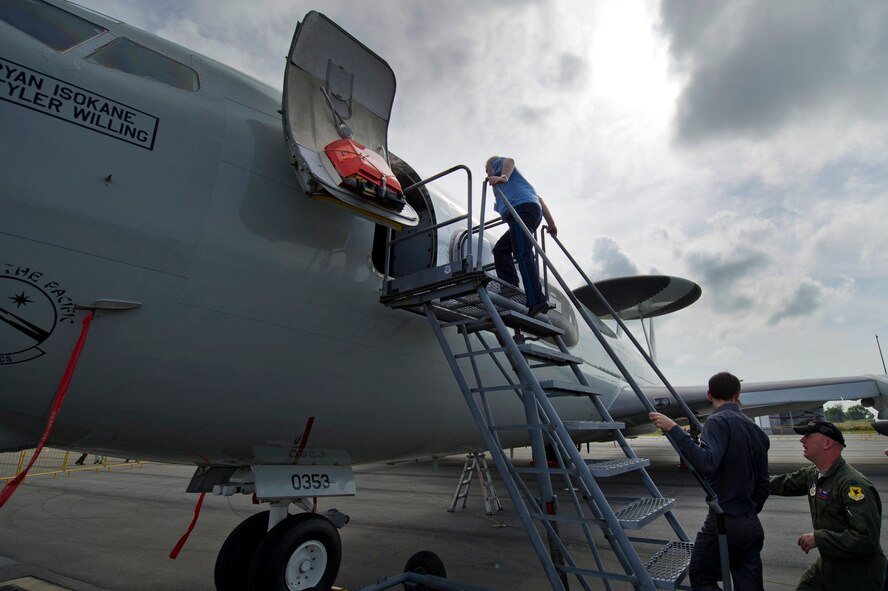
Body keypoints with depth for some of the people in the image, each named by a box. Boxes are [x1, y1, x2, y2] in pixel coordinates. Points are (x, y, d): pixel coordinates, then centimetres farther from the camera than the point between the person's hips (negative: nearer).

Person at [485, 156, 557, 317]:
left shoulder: (497, 162, 25)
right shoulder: (514, 180, 43)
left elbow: (510, 161, -2)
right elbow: (539, 199, 34)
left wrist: (503, 177, -22)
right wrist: (551, 224, 29)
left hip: (522, 207, -9)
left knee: (523, 253, -22)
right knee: (501, 249, 11)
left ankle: (537, 302, -35)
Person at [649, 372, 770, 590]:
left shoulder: (718, 421, -14)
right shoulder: (756, 429, 11)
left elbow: (707, 463, -31)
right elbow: (763, 484, 15)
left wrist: (674, 429, -30)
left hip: (724, 522, -7)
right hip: (753, 525, 7)